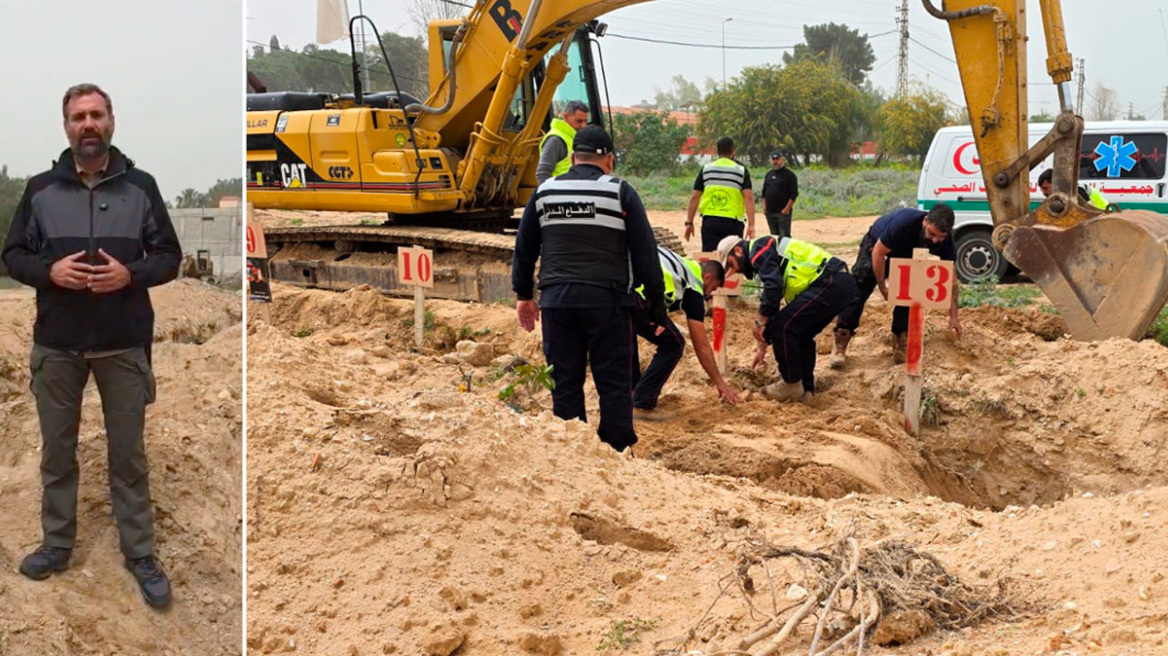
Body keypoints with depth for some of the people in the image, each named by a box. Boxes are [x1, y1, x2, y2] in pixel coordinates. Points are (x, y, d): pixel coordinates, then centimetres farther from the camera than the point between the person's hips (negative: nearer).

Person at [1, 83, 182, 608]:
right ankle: (57, 543, 28)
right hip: (56, 344, 1)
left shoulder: (140, 186, 1)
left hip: (124, 345, -1)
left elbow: (169, 257, 3)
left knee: (128, 454, 6)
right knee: (57, 451, 12)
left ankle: (140, 555, 15)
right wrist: (50, 271, -13)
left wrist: (130, 274, -16)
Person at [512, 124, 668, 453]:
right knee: (614, 384, 3)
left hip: (556, 299, 3)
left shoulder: (544, 192, 10)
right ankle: (618, 455, 4)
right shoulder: (621, 192, 0)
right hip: (606, 299, -3)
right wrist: (656, 302, 6)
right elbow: (645, 252, 0)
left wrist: (524, 295, 28)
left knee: (564, 385, 9)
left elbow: (524, 249, 17)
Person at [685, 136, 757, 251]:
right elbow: (748, 198, -7)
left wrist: (689, 222, 11)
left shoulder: (706, 169, 8)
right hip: (732, 221, -1)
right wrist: (751, 225, -10)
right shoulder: (741, 170, 4)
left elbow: (694, 197, 6)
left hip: (709, 220, 1)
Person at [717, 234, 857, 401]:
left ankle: (792, 385, 4)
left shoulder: (758, 250, -3)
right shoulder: (766, 254, 28)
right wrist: (763, 347, 34)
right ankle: (805, 387, 22)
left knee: (782, 327, -7)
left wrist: (760, 322, -8)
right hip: (843, 283, 11)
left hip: (830, 283, -11)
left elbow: (773, 286, -19)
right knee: (801, 334, 21)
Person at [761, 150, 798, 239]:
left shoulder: (789, 175, -3)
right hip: (769, 211, 6)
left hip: (783, 212, -6)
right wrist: (764, 207, 9)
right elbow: (764, 192, 20)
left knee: (784, 236, -9)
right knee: (774, 236, 11)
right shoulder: (769, 174, 16)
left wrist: (787, 208, -15)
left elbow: (794, 194, -8)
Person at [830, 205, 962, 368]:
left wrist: (953, 316, -18)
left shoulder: (946, 242, -28)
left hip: (907, 255, 4)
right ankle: (840, 346, -8)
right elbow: (878, 252, -29)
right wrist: (882, 286, -21)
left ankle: (900, 344, -5)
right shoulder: (903, 222, -43)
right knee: (858, 291, -14)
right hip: (876, 246, -4)